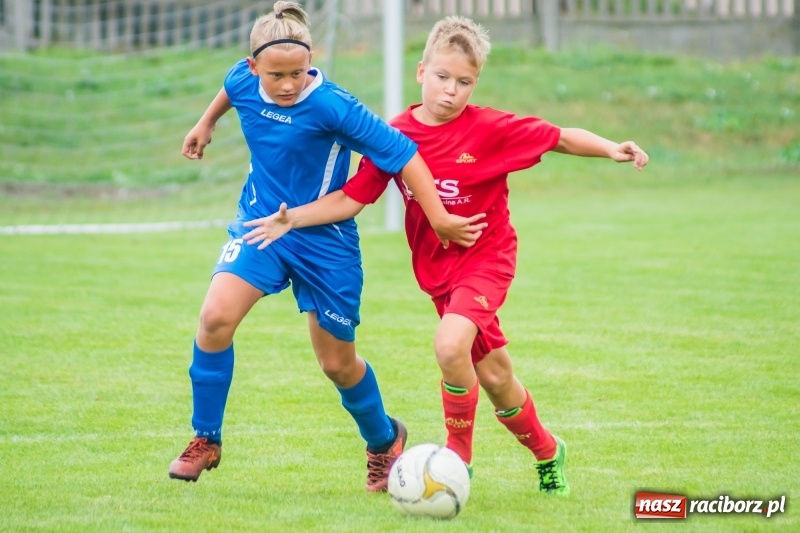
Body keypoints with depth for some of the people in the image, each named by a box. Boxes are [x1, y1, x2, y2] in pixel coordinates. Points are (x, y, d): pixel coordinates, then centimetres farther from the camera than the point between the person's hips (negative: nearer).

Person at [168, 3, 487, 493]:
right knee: (216, 316, -22)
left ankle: (384, 439, 39)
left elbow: (401, 153, -24)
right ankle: (205, 440, -5)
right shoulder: (245, 82, -10)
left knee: (338, 363, 8)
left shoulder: (332, 106, -26)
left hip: (325, 239, -3)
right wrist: (205, 124, 33)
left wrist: (439, 218, -26)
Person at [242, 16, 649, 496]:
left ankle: (458, 459, -11)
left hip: (486, 255, -4)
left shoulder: (491, 129, -14)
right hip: (437, 267, 4)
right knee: (493, 375, 10)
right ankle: (547, 453, 35)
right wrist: (292, 219, -11)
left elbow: (560, 138, -6)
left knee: (450, 345, -28)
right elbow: (352, 198, -2)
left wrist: (611, 149, -20)